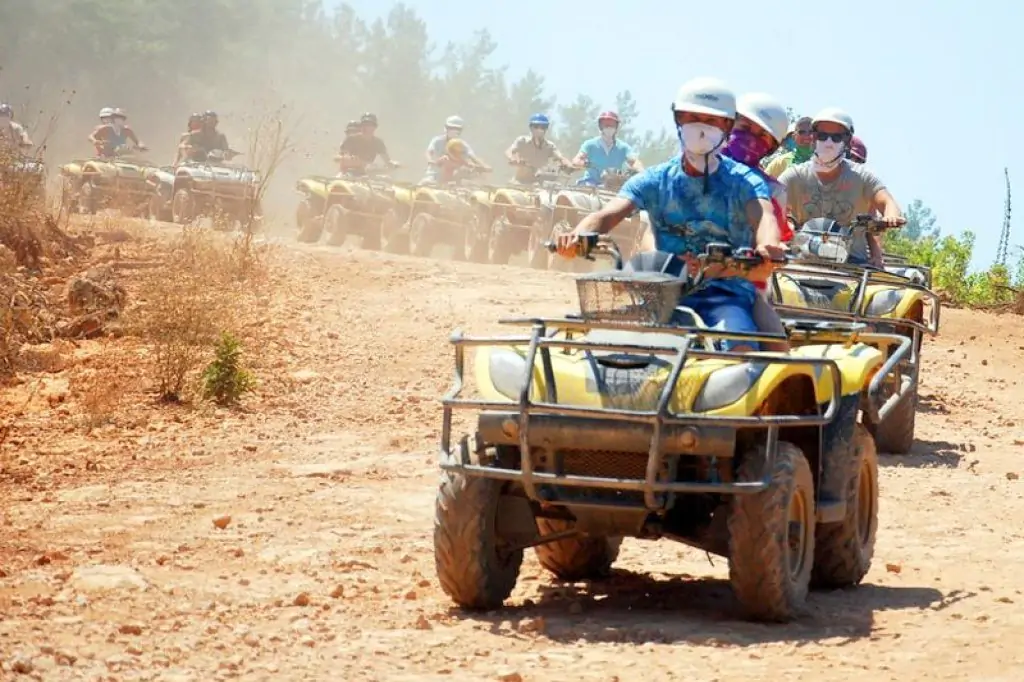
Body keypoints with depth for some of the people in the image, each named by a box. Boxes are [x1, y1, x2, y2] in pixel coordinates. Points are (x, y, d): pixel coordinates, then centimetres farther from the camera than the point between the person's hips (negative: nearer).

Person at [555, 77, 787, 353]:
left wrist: (767, 246, -44)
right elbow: (606, 216, -5)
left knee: (742, 350, -34)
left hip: (725, 291, -2)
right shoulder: (655, 180, 10)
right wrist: (578, 236, -30)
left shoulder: (743, 181, 5)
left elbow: (763, 216, -17)